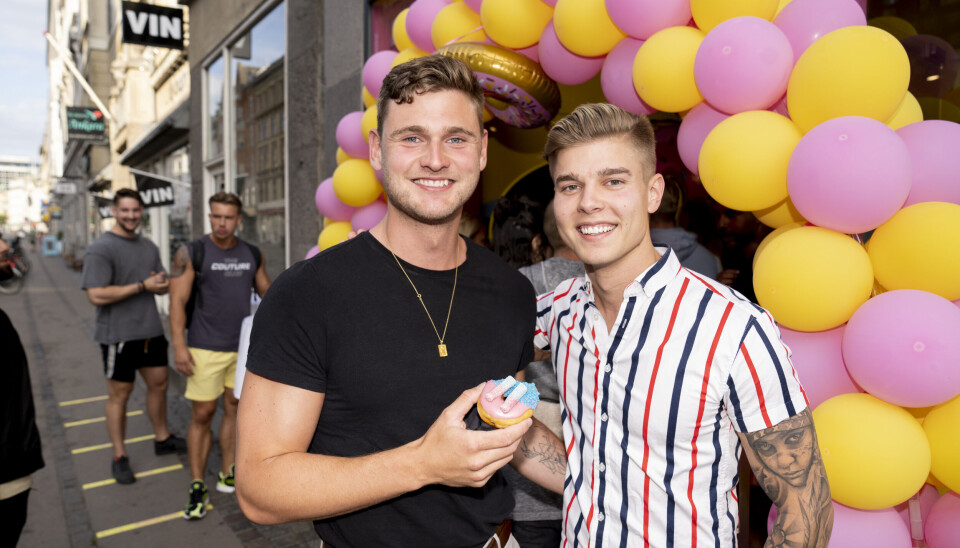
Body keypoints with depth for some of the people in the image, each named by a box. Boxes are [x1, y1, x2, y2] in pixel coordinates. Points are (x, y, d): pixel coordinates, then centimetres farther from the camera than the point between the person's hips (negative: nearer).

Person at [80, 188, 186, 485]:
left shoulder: (149, 247, 11)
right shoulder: (100, 249, -12)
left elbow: (163, 286, 16)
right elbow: (96, 295, -21)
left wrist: (162, 282, -9)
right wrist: (143, 286, -19)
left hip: (151, 330, 7)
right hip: (119, 334, -7)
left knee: (159, 384, 15)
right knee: (119, 394, 4)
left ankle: (162, 438, 32)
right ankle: (119, 457, 17)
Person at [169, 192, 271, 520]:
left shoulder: (252, 255, 6)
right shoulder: (191, 254, -6)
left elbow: (267, 293, 14)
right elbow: (177, 301, -9)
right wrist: (179, 346, -16)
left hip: (243, 346, 4)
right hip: (206, 348, -4)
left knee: (234, 408, 11)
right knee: (202, 414, -1)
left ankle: (227, 475, 24)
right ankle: (197, 487, 10)